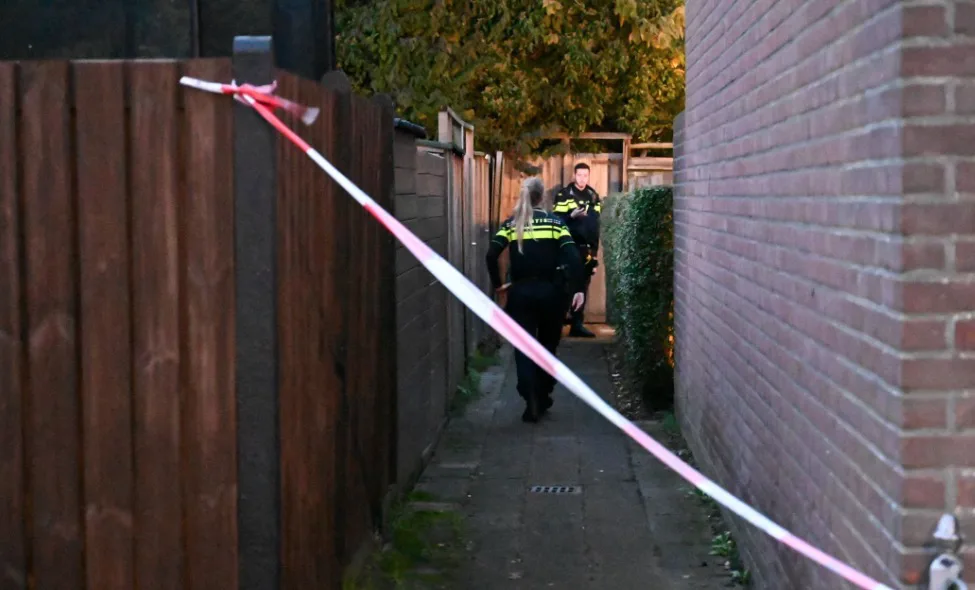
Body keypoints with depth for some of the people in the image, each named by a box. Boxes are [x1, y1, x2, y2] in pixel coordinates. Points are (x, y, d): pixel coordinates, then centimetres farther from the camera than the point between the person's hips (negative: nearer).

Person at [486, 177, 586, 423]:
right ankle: (543, 397, 26)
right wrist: (578, 289, -9)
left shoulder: (510, 224, 3)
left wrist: (497, 284, 2)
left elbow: (491, 255, -8)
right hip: (550, 291, 0)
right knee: (548, 346, 18)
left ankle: (532, 404, -5)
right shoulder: (555, 222, 1)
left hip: (521, 292, 0)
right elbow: (572, 257, -11)